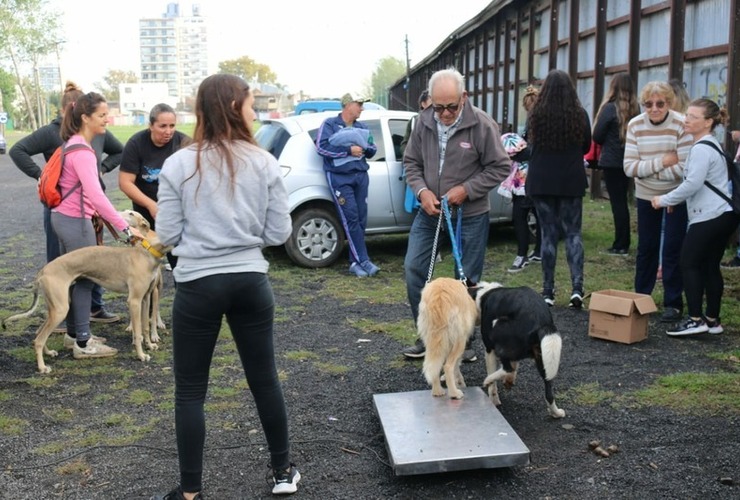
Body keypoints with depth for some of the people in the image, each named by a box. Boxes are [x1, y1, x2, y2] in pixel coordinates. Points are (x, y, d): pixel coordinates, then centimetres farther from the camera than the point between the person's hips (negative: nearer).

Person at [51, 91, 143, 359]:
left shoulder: (74, 144, 10)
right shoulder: (82, 152, -22)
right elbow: (96, 196, -32)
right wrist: (125, 228, -33)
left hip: (64, 216, 10)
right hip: (75, 221, -10)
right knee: (85, 279, -1)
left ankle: (73, 333, 27)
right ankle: (83, 343, 6)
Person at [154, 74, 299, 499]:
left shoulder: (179, 164, -6)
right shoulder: (265, 163, -4)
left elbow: (168, 234, -4)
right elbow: (279, 232, -1)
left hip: (198, 285, -1)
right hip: (251, 282, 2)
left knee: (190, 391, 10)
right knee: (265, 379, 16)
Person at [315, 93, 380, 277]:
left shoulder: (362, 127, 18)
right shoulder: (330, 124, 1)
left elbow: (372, 149, 16)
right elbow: (322, 146, -12)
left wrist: (365, 149, -8)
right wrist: (348, 150, -15)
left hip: (361, 175, 6)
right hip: (340, 177, -5)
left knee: (361, 219, 1)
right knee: (351, 219, -11)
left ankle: (355, 262, 8)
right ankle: (363, 260, -9)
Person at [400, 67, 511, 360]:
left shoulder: (481, 124, -15)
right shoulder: (424, 121, -3)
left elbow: (500, 167, -9)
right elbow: (411, 162, 6)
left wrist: (466, 189, -17)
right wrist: (422, 190, -11)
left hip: (470, 215, -4)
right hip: (430, 210, 4)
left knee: (467, 279, 5)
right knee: (413, 268, 2)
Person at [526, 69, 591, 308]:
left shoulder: (537, 115, -6)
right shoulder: (580, 115, -4)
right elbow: (586, 147, 10)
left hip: (541, 181, 0)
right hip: (571, 181, 0)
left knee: (548, 234, 7)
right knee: (573, 233, 9)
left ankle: (548, 292, 10)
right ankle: (577, 287, -4)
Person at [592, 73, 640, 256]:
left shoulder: (610, 108, -11)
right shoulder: (635, 109, 6)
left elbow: (597, 136, -7)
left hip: (611, 161, -6)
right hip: (628, 160, 6)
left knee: (617, 202, -2)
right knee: (622, 201, 14)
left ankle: (620, 245, 0)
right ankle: (624, 243, 18)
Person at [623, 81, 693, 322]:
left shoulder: (681, 125, -18)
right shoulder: (635, 125, -8)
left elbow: (686, 168, -24)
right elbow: (629, 167, -14)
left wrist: (647, 170, -17)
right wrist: (662, 162, -23)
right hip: (646, 195, 3)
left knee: (672, 249, -3)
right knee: (646, 247, 11)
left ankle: (673, 303, 8)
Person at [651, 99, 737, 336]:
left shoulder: (701, 149, -13)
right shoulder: (711, 145, 19)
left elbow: (693, 184, -18)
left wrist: (664, 200, -8)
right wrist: (673, 199, 15)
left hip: (708, 217, -10)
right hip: (724, 215, 10)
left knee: (689, 263, -5)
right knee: (710, 266, 12)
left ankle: (695, 319, -4)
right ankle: (712, 320, 18)